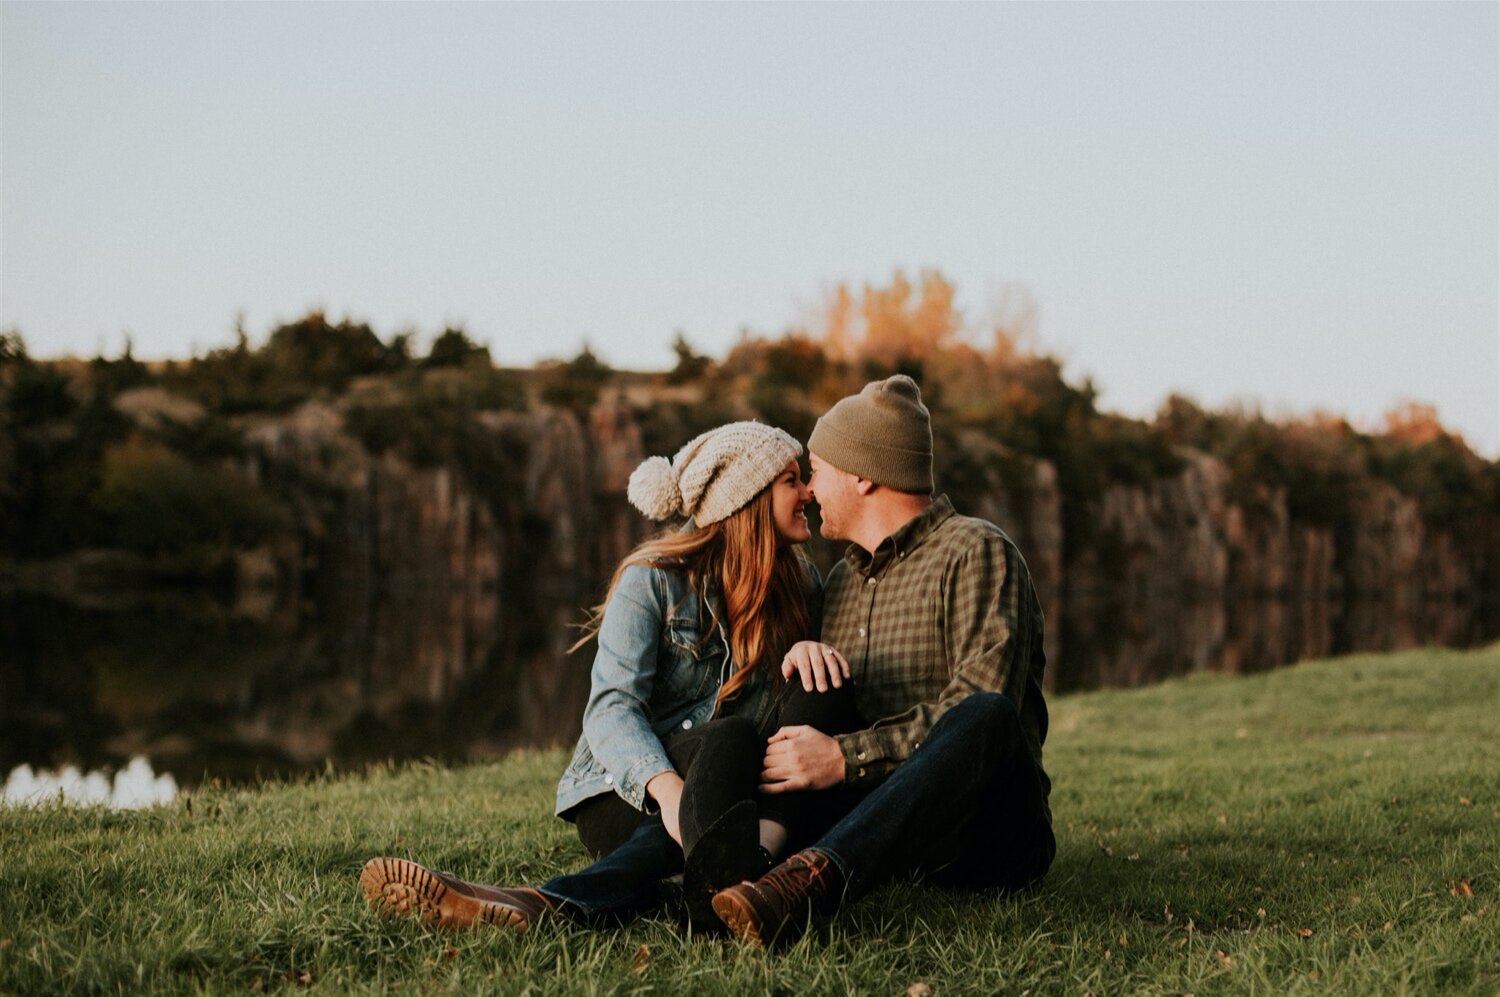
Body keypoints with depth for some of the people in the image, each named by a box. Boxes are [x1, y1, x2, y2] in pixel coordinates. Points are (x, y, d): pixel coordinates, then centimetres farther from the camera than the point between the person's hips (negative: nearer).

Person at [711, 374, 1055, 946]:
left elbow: (982, 711, -18)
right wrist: (799, 659, -6)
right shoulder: (842, 579, 22)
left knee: (983, 714, -38)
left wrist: (846, 758, -25)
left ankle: (810, 879, -57)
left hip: (992, 837, -7)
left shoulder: (975, 552, -3)